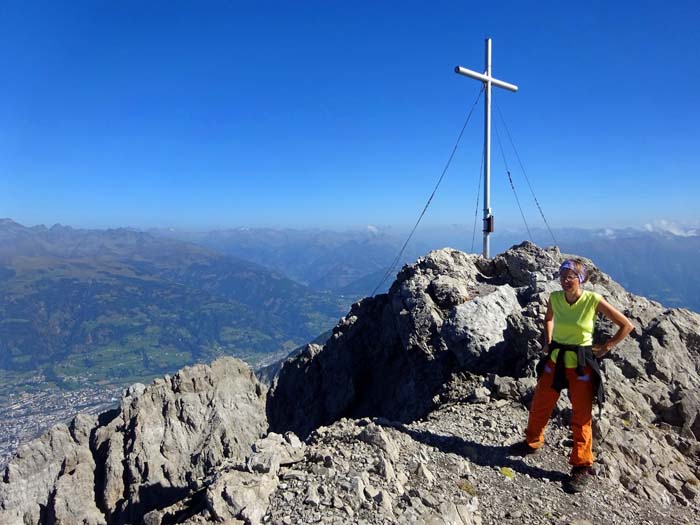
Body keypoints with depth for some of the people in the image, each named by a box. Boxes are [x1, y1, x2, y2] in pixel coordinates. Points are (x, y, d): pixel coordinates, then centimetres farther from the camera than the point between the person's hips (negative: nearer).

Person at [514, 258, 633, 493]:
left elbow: (626, 325, -3)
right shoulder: (555, 298, -5)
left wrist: (606, 347, -4)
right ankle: (531, 443, 38)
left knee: (581, 418, 8)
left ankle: (582, 467, 24)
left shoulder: (593, 300, -15)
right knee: (539, 407, 13)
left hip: (581, 364, -3)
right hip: (555, 360, 3)